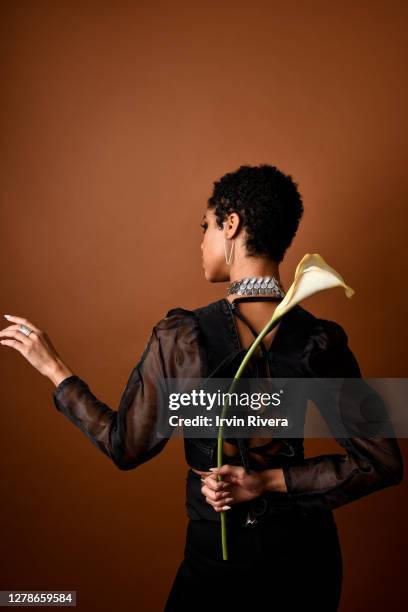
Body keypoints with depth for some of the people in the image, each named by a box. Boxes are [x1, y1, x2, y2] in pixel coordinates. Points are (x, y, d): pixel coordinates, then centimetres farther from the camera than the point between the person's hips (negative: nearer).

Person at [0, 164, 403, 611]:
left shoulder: (180, 338, -21)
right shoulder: (322, 341, -14)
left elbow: (125, 447, -9)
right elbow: (383, 464, -10)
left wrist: (54, 369, 1)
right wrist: (268, 481, -10)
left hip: (217, 554, -2)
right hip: (304, 546, 2)